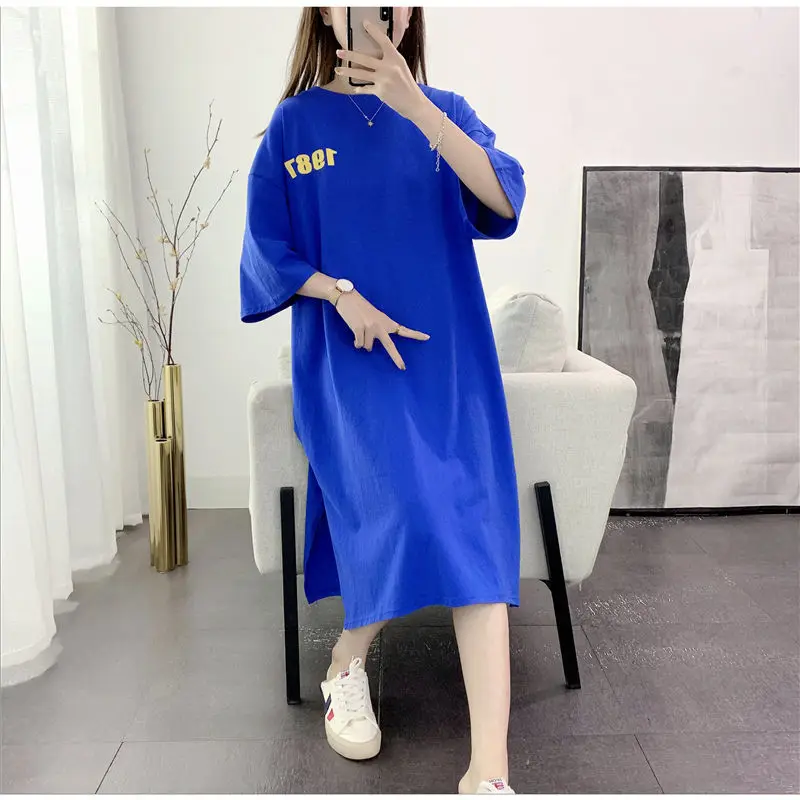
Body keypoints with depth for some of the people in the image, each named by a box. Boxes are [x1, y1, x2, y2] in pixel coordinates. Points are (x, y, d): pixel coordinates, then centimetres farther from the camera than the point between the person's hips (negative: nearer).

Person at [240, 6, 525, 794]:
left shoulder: (442, 110, 9)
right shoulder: (295, 123, 7)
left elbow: (504, 200, -10)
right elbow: (267, 252, 5)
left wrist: (413, 105, -20)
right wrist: (344, 295, -12)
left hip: (448, 354, 2)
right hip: (348, 360, -2)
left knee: (475, 535, -11)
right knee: (408, 515, -19)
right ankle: (347, 665, 13)